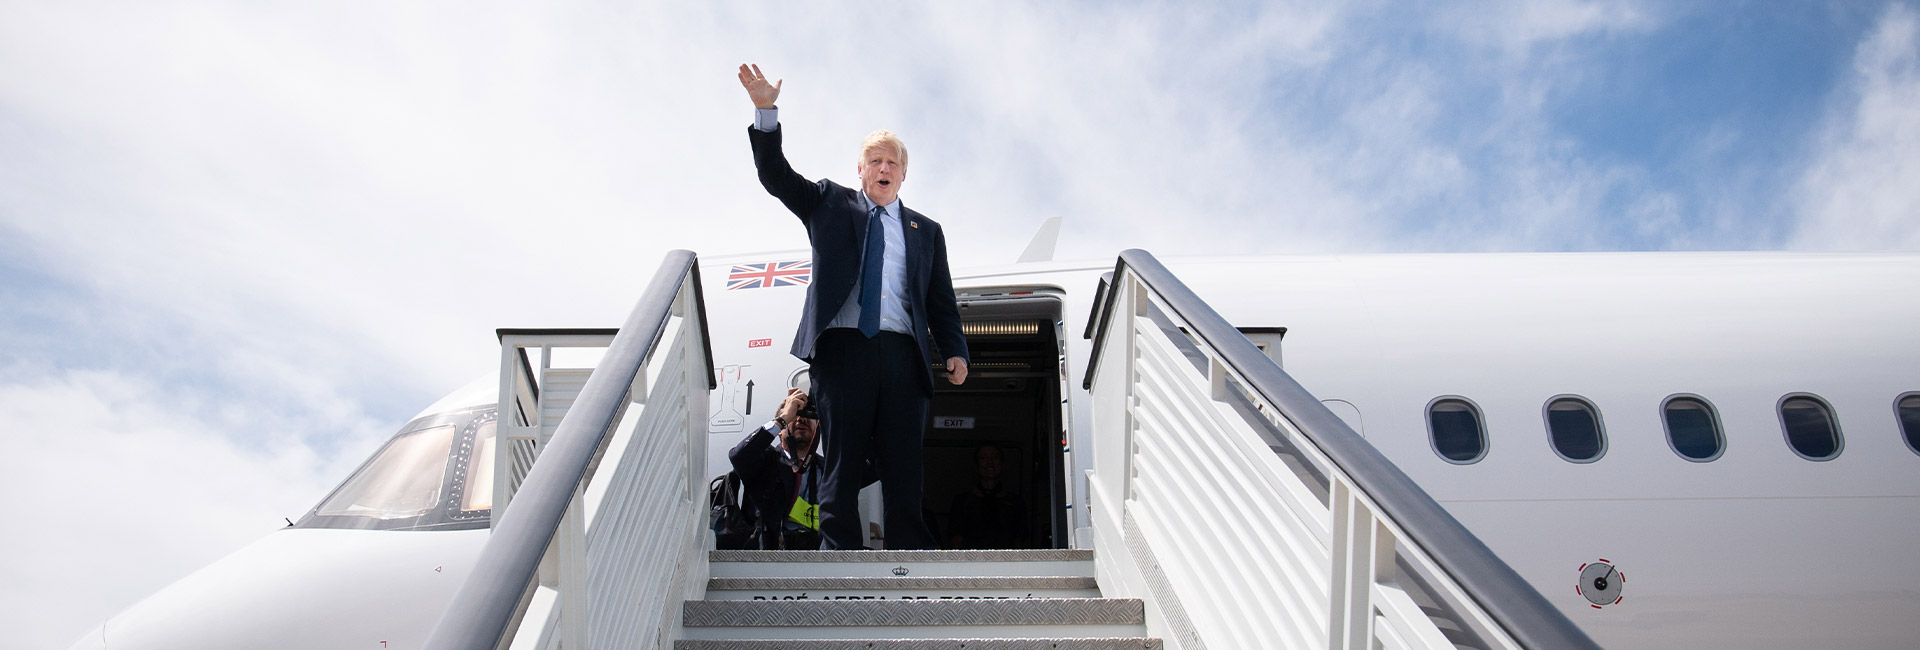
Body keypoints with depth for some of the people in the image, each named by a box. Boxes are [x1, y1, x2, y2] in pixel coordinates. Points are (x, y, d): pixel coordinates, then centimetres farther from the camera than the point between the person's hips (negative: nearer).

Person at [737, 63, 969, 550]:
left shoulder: (926, 231, 21)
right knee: (841, 464, -2)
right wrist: (765, 112, -5)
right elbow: (776, 175, 8)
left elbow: (942, 301, 17)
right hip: (843, 347, -1)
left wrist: (954, 350, 1)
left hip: (903, 355, 2)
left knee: (905, 472, 0)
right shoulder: (829, 204, 18)